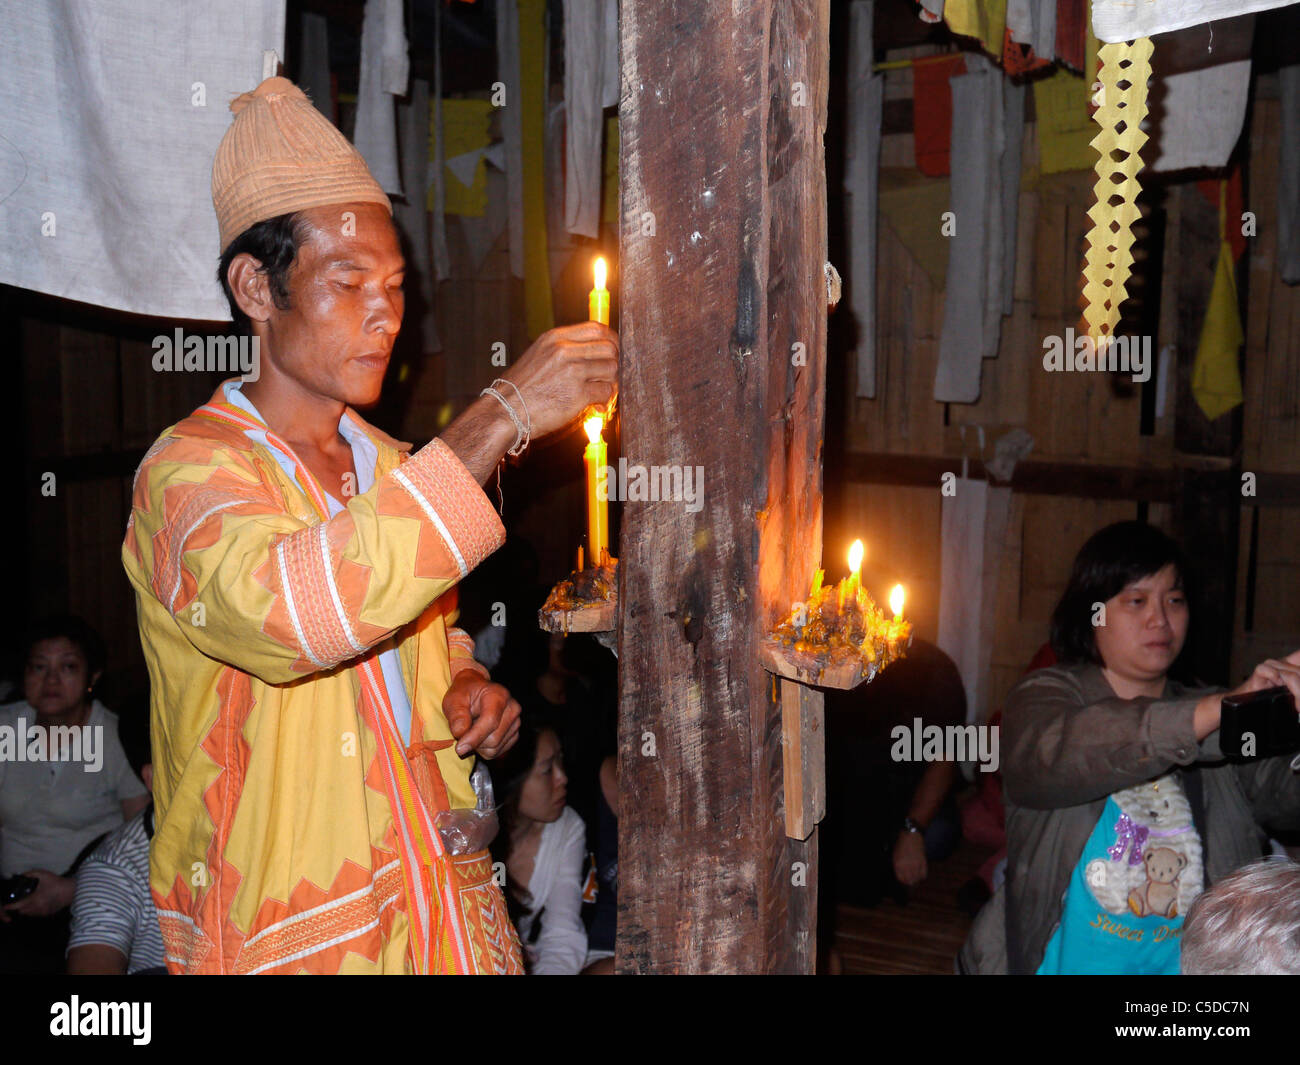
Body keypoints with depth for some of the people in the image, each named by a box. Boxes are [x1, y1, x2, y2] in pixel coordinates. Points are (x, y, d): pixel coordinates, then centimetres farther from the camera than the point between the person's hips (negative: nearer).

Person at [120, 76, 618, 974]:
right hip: (285, 929, -6)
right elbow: (289, 613, -36)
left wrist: (466, 687, -1)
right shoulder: (190, 470, -15)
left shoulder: (391, 469, 8)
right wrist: (501, 418, -34)